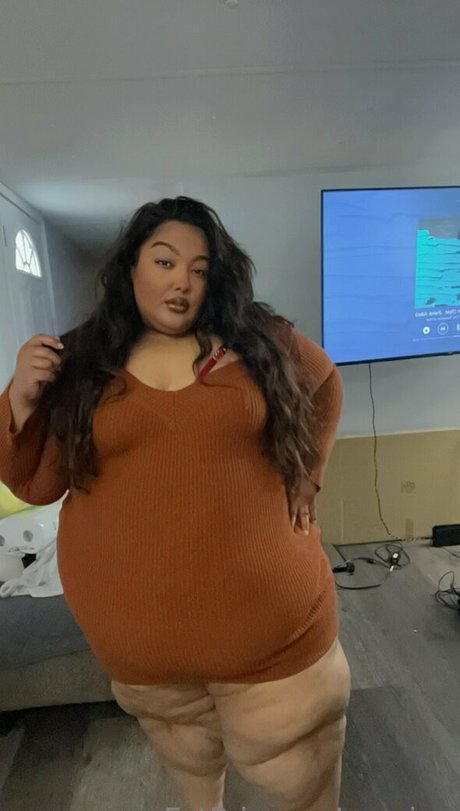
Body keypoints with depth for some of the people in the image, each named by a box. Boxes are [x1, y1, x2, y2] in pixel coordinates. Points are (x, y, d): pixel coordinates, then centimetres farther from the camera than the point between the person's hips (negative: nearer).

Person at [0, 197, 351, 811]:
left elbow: (324, 383, 13)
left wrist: (307, 473, 4)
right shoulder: (80, 362, -3)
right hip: (135, 624, 2)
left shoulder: (259, 339, -4)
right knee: (186, 757, 31)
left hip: (268, 612, -1)